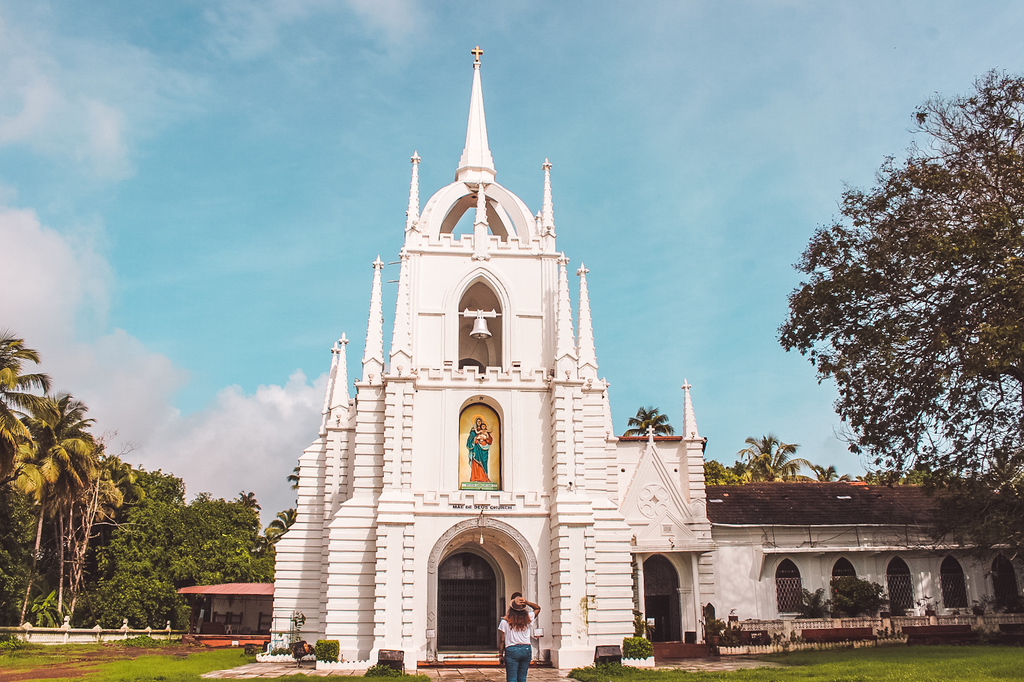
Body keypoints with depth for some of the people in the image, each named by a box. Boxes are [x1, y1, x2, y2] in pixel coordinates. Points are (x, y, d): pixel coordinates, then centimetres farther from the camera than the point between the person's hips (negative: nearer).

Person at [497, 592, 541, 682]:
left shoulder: (505, 621, -7)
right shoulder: (528, 619, -1)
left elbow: (501, 640, -4)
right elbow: (537, 608, 17)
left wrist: (500, 654, 7)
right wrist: (526, 602, 2)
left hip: (511, 650, -3)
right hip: (526, 649, 3)